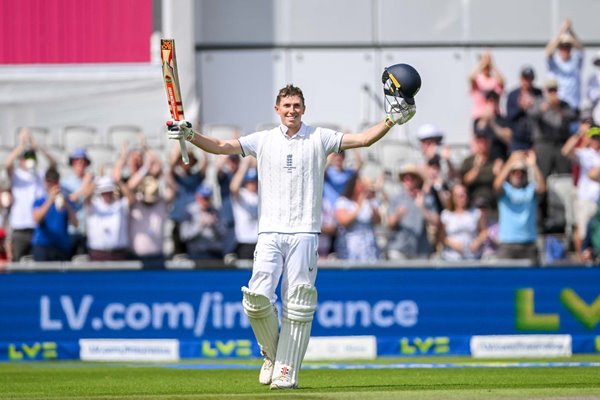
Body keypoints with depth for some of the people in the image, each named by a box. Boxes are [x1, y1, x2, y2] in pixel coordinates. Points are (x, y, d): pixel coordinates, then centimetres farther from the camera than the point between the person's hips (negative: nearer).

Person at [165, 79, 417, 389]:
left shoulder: (319, 139, 7)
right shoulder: (263, 141, 10)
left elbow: (364, 139, 1)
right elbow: (219, 147, 4)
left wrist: (392, 120, -13)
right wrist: (190, 135, -12)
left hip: (304, 233, -1)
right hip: (270, 233, 1)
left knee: (298, 304, -4)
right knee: (257, 298, -13)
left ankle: (286, 372, 0)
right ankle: (272, 353, 12)